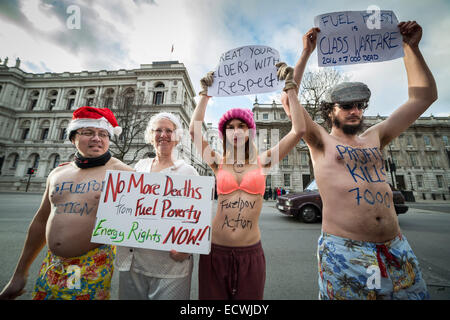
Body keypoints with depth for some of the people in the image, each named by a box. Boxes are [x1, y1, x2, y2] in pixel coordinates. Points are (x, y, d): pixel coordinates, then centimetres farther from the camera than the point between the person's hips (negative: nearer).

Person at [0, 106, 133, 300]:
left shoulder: (120, 172, -12)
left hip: (94, 268, -5)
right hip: (52, 265, 5)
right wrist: (20, 273, 19)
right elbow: (41, 221, 14)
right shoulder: (58, 173, 6)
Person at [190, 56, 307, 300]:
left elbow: (298, 130, -7)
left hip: (250, 254, 0)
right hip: (216, 251, 1)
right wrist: (205, 94, -4)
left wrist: (290, 86, -4)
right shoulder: (218, 164, 0)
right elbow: (194, 131, -10)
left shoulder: (262, 162, -1)